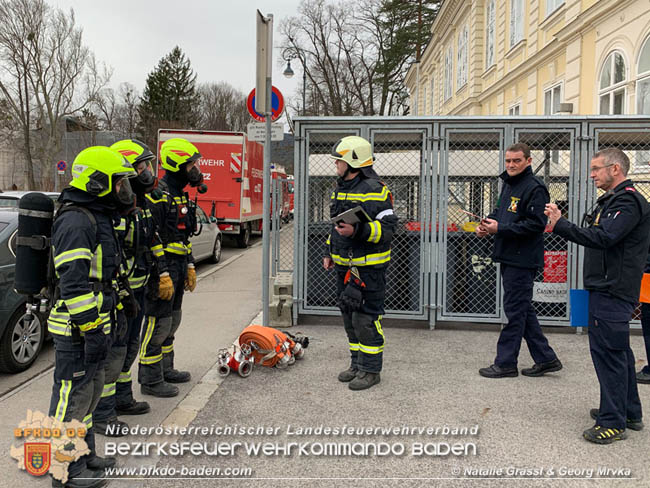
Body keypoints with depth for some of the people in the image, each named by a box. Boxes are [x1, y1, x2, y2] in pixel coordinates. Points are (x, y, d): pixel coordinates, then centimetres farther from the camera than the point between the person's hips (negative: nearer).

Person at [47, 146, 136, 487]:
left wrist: (103, 323, 25)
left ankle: (84, 456, 37)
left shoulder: (97, 217, 14)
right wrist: (91, 329, -25)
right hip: (77, 330, -11)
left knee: (89, 392, 21)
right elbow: (73, 283, -25)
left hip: (93, 323, 11)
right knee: (72, 398, 2)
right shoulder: (75, 221, -19)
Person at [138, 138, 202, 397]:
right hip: (162, 270, -10)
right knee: (157, 324, -3)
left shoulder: (180, 195, 16)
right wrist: (163, 276, -23)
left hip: (178, 267, 10)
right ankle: (150, 380, 8)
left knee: (171, 322, 18)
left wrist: (189, 267, 20)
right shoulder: (157, 194, -16)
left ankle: (165, 369, 32)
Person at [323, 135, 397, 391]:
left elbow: (387, 228, -19)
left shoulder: (374, 190, -14)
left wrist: (357, 231, -31)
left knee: (366, 319, -4)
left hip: (368, 267, -9)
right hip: (344, 265, 9)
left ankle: (371, 370, 10)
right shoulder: (341, 188, 15)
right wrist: (330, 251, 19)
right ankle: (357, 364, 29)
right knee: (350, 317, 15)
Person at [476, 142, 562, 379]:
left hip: (522, 259, -10)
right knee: (523, 310, 14)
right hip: (509, 257, 10)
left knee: (515, 310, -2)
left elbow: (536, 224, -20)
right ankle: (546, 358, 23)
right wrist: (487, 222, 5)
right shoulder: (508, 183, 16)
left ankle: (505, 363, 7)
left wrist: (500, 228, -20)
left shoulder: (535, 187, -13)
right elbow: (500, 210, 26)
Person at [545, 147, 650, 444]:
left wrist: (560, 225, -24)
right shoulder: (613, 200, 18)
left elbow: (602, 238, -26)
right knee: (618, 351, 18)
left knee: (608, 352, -7)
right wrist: (560, 225, 7)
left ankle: (613, 423, 1)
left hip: (612, 292, -11)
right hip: (608, 288, 11)